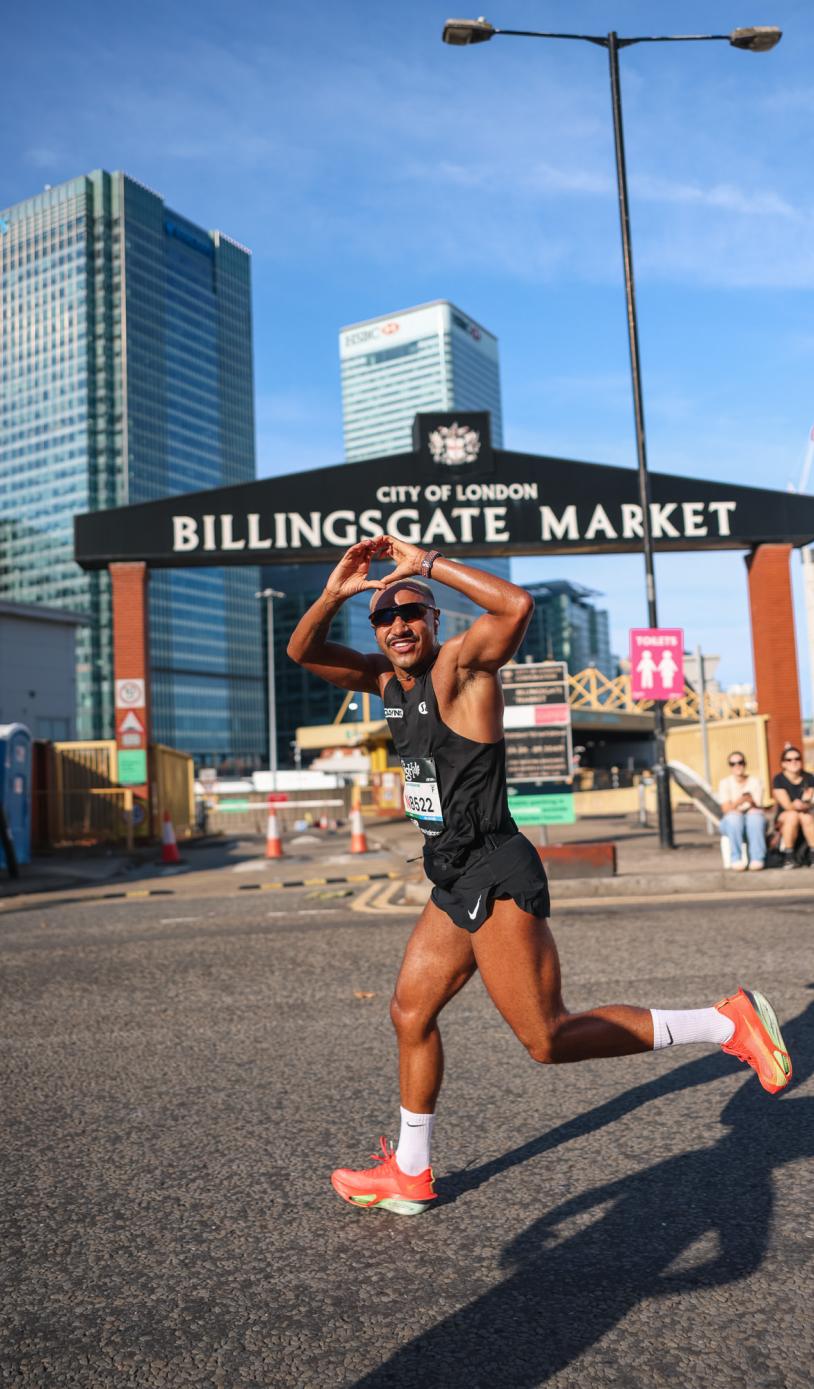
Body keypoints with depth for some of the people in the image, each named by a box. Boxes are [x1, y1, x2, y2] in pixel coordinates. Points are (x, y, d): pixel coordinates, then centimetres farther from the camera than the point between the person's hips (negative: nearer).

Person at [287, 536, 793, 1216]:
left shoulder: (461, 663, -11)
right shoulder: (386, 678, 12)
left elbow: (518, 604, -30)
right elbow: (302, 652, 11)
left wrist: (427, 562, -23)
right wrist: (335, 591, -7)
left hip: (495, 877, -9)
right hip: (455, 880, 9)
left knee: (549, 1039, -8)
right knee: (410, 1013, 15)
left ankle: (726, 1022, 2)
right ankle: (410, 1174, 32)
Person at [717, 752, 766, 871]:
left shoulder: (755, 781, 4)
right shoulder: (725, 783, 1)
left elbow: (757, 807, -6)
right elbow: (726, 809, -12)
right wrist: (740, 800, -31)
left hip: (753, 821, 1)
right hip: (732, 823, -1)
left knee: (755, 816, -35)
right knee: (734, 816, -36)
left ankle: (757, 858, -37)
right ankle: (736, 859, -35)